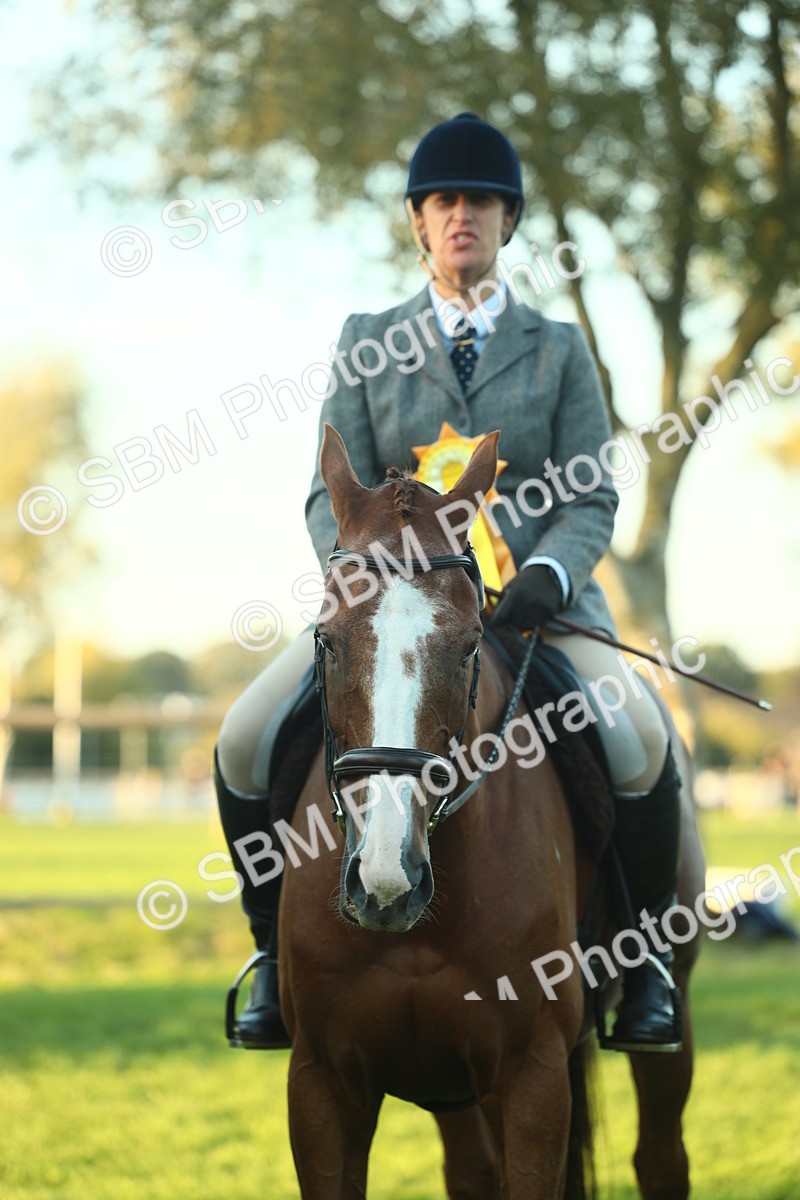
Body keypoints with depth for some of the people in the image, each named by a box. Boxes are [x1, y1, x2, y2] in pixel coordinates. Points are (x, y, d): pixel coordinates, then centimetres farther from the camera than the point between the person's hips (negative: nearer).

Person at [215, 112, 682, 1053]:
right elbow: (334, 492, 6)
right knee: (245, 741, -20)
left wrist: (548, 574, -18)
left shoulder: (558, 349, 11)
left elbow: (591, 496, 4)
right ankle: (277, 950, 1)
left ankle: (644, 952, -6)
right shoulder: (367, 344, 12)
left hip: (534, 596, -1)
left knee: (640, 744, -29)